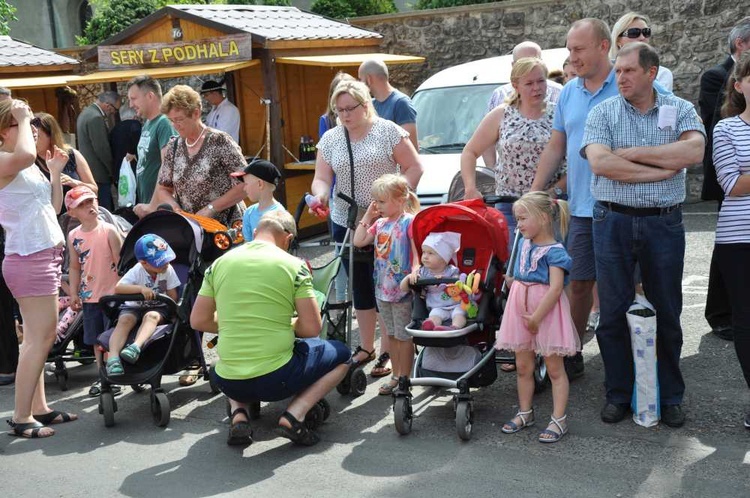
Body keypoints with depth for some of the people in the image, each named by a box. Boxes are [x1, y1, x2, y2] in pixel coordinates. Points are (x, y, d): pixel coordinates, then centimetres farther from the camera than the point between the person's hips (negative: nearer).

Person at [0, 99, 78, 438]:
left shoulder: (28, 168, 16)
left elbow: (53, 208, 21)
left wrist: (56, 172, 13)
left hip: (43, 256, 10)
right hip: (29, 259, -10)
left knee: (40, 337, 12)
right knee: (41, 338, -10)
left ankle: (38, 408, 19)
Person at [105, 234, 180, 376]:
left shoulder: (168, 270, -7)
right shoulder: (136, 272, -14)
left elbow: (173, 296, -2)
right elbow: (118, 288, -28)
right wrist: (141, 288, -40)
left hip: (159, 308, 0)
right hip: (134, 307, 0)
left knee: (151, 316, -35)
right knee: (125, 320, -31)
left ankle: (136, 347, -59)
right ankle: (113, 358, -47)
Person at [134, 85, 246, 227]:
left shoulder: (219, 141, -7)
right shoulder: (173, 146, 8)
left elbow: (244, 185, -10)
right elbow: (162, 189, 15)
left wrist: (210, 209, -13)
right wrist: (178, 211, -3)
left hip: (223, 225, -4)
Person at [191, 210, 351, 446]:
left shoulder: (219, 263, 4)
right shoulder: (293, 265, -5)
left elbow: (198, 321, 7)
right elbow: (312, 328, -7)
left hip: (229, 382, 4)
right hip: (276, 378, -4)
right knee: (342, 354, 21)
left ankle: (238, 414, 11)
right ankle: (293, 416, 0)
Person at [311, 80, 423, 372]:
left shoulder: (388, 131, -3)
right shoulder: (330, 139, 8)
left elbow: (414, 167, -3)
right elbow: (321, 178, 7)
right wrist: (320, 194, -16)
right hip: (346, 223, 4)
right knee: (360, 287, 11)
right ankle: (366, 347, 22)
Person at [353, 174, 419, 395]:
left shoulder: (409, 222, -13)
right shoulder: (380, 223, 8)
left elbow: (418, 252, -18)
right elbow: (358, 241, 8)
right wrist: (367, 217, 6)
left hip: (402, 288, -7)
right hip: (382, 288, 8)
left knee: (403, 336, 3)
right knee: (391, 335, 16)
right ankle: (396, 376, 27)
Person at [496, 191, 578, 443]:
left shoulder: (554, 252, -16)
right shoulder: (524, 244, 7)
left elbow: (555, 288, -22)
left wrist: (536, 317, -21)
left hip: (546, 312, -7)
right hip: (521, 310, 7)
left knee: (554, 368, 3)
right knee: (523, 366, 15)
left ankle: (559, 419, 9)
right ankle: (525, 412, 29)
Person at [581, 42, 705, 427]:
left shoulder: (680, 110, 4)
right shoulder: (603, 113, 3)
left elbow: (694, 151, -15)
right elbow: (599, 162, -14)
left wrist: (633, 153, -14)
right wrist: (663, 168, -12)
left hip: (664, 223, 0)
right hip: (613, 222, 0)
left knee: (667, 313, 9)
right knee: (613, 312, 5)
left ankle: (670, 396, 23)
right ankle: (619, 394, 20)